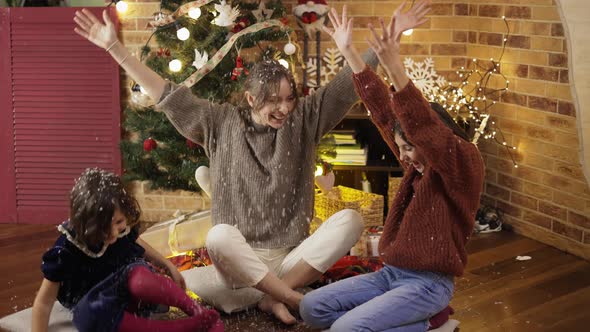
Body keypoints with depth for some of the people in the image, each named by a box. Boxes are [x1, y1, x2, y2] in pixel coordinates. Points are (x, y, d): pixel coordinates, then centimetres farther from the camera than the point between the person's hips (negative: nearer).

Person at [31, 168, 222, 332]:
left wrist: (169, 266, 17)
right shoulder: (66, 250, -23)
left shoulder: (122, 228, -10)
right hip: (94, 306, -2)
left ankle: (199, 312, -23)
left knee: (138, 278, -36)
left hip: (127, 289, 2)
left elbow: (138, 245, 14)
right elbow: (44, 302, -18)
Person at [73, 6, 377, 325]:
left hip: (292, 259, 1)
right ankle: (293, 298, -22)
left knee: (350, 220, -25)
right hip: (240, 262, -1)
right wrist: (114, 47, -4)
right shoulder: (221, 123, 3)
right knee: (219, 236, -36)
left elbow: (351, 87, -2)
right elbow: (168, 95, 0)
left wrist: (346, 48, -24)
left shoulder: (303, 119, 3)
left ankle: (274, 296, -23)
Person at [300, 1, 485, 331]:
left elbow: (424, 127, -33)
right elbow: (384, 110, 7)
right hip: (392, 273, 9)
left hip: (428, 283, -9)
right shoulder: (419, 161, 7)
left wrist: (395, 70, -45)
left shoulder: (465, 162, -14)